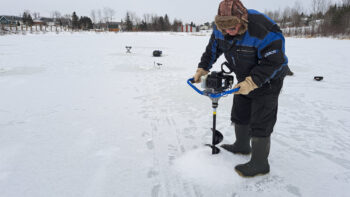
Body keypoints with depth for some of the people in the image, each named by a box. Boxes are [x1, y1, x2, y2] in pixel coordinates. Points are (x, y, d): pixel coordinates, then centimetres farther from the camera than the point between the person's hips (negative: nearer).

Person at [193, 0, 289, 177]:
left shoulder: (263, 30, -33)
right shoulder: (220, 29, -11)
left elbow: (273, 62, -31)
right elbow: (212, 50, 5)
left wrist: (252, 82, -35)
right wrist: (202, 69, -3)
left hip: (268, 81, -7)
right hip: (245, 79, 7)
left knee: (260, 123, -6)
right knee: (239, 114, 17)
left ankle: (260, 164, 8)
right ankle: (242, 146, 39)